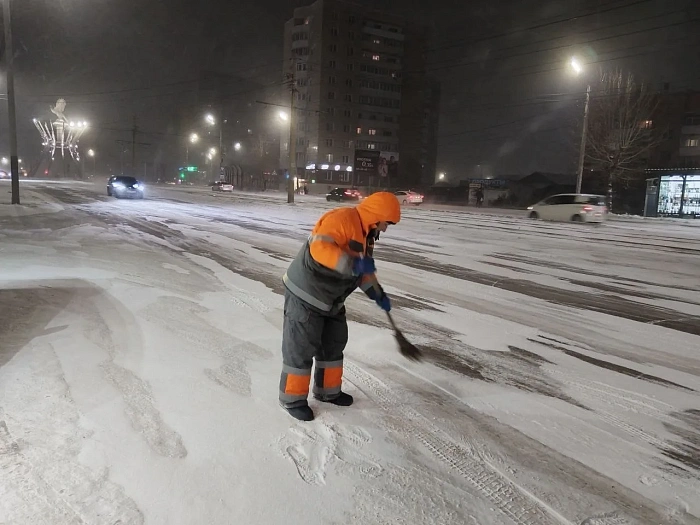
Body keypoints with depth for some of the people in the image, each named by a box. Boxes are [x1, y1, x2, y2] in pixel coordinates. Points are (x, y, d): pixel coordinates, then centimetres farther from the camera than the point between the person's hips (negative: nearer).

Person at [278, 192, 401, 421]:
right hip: (305, 295, -10)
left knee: (334, 344, 17)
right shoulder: (342, 219, -22)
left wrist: (378, 294, 18)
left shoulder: (366, 234, 10)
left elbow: (364, 268, 21)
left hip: (332, 300, 10)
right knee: (301, 348, 1)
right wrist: (353, 264, -41)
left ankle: (328, 390, 34)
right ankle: (293, 399, 17)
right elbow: (319, 248, -36)